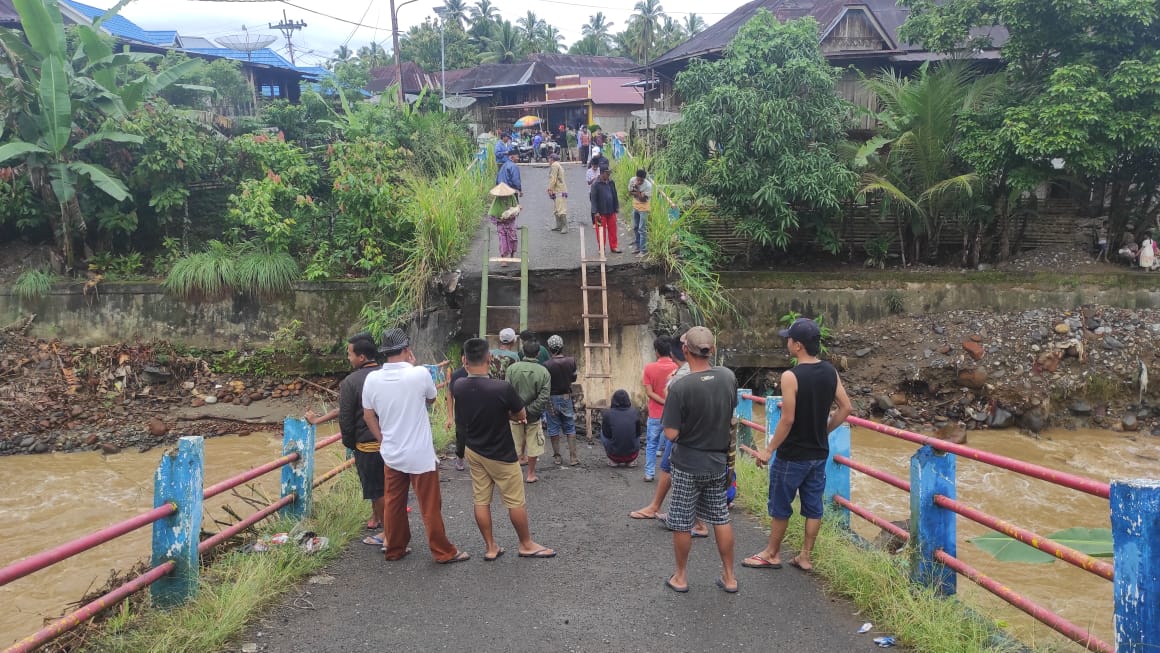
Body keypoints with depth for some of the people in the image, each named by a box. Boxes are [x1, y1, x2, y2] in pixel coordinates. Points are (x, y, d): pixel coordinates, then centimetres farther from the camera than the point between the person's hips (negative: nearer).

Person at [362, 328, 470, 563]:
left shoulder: (372, 379, -6)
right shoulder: (419, 374, -18)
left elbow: (368, 416, 3)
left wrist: (383, 441, 14)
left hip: (391, 453, 4)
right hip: (420, 454, -4)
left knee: (393, 503, 16)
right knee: (430, 506, 6)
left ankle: (395, 549, 28)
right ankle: (444, 552, 16)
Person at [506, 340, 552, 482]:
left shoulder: (512, 368, -10)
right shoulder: (544, 371, -9)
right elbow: (544, 397, -14)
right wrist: (531, 410, -11)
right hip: (533, 416, -1)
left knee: (516, 445, 16)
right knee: (533, 445, 13)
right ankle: (531, 474, 22)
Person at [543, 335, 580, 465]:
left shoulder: (547, 365, -18)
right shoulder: (571, 361, -8)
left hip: (552, 399, -2)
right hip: (566, 397, 2)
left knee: (554, 429, 9)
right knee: (570, 428, 12)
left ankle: (557, 457, 14)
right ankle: (573, 457, 9)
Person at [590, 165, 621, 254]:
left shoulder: (611, 182, 5)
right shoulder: (596, 184, -10)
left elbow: (615, 196, 12)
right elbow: (594, 199, -10)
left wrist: (616, 208, 10)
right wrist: (596, 212, -14)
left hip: (611, 211, 4)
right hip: (601, 212, -4)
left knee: (612, 230, 8)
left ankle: (613, 247, 19)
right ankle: (601, 249, 15)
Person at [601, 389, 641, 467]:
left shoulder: (607, 413, -12)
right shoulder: (634, 413, -6)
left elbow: (606, 434, 1)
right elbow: (638, 433, 7)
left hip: (614, 454, -1)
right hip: (632, 454, 2)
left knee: (603, 432, 24)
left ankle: (612, 460, 18)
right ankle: (631, 460, 17)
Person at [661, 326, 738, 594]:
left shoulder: (680, 387, -24)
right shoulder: (728, 378, -7)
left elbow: (671, 434, -20)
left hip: (688, 465, -5)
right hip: (718, 462, 5)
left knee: (681, 523, 11)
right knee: (721, 519, 16)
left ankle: (681, 577, 24)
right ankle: (729, 577, 25)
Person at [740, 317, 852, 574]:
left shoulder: (791, 376, -20)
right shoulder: (830, 372, 0)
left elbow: (787, 420, -21)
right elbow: (845, 409, 4)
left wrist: (768, 450, -12)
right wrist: (823, 431, 15)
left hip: (792, 455, -6)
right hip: (819, 453, 6)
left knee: (780, 506, 9)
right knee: (813, 506, 13)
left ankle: (772, 554, 22)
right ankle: (805, 557, 22)